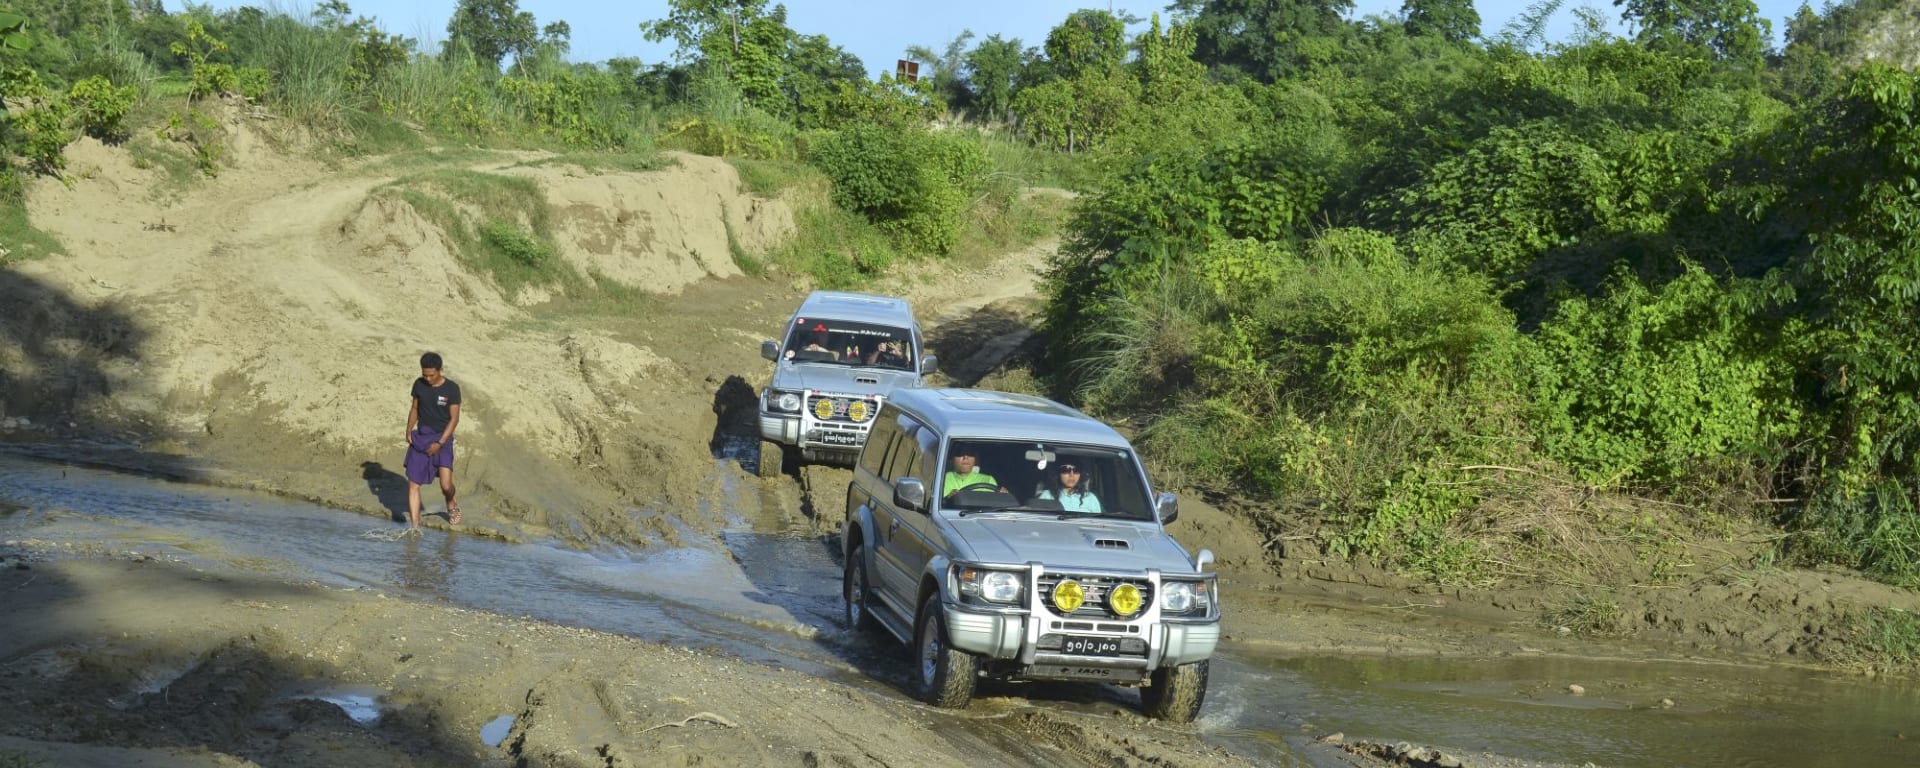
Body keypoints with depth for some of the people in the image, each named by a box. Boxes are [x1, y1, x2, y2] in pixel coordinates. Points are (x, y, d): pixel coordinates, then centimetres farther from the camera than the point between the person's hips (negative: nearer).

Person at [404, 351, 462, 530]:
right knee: (413, 483, -2)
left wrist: (440, 443, -15)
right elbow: (415, 409, 13)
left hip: (442, 438, -4)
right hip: (420, 437, 4)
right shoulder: (419, 385, 2)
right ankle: (414, 526, 3)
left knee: (446, 484, -15)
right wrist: (409, 430, -2)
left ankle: (451, 504, 20)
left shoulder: (452, 389, -10)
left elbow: (454, 419, -9)